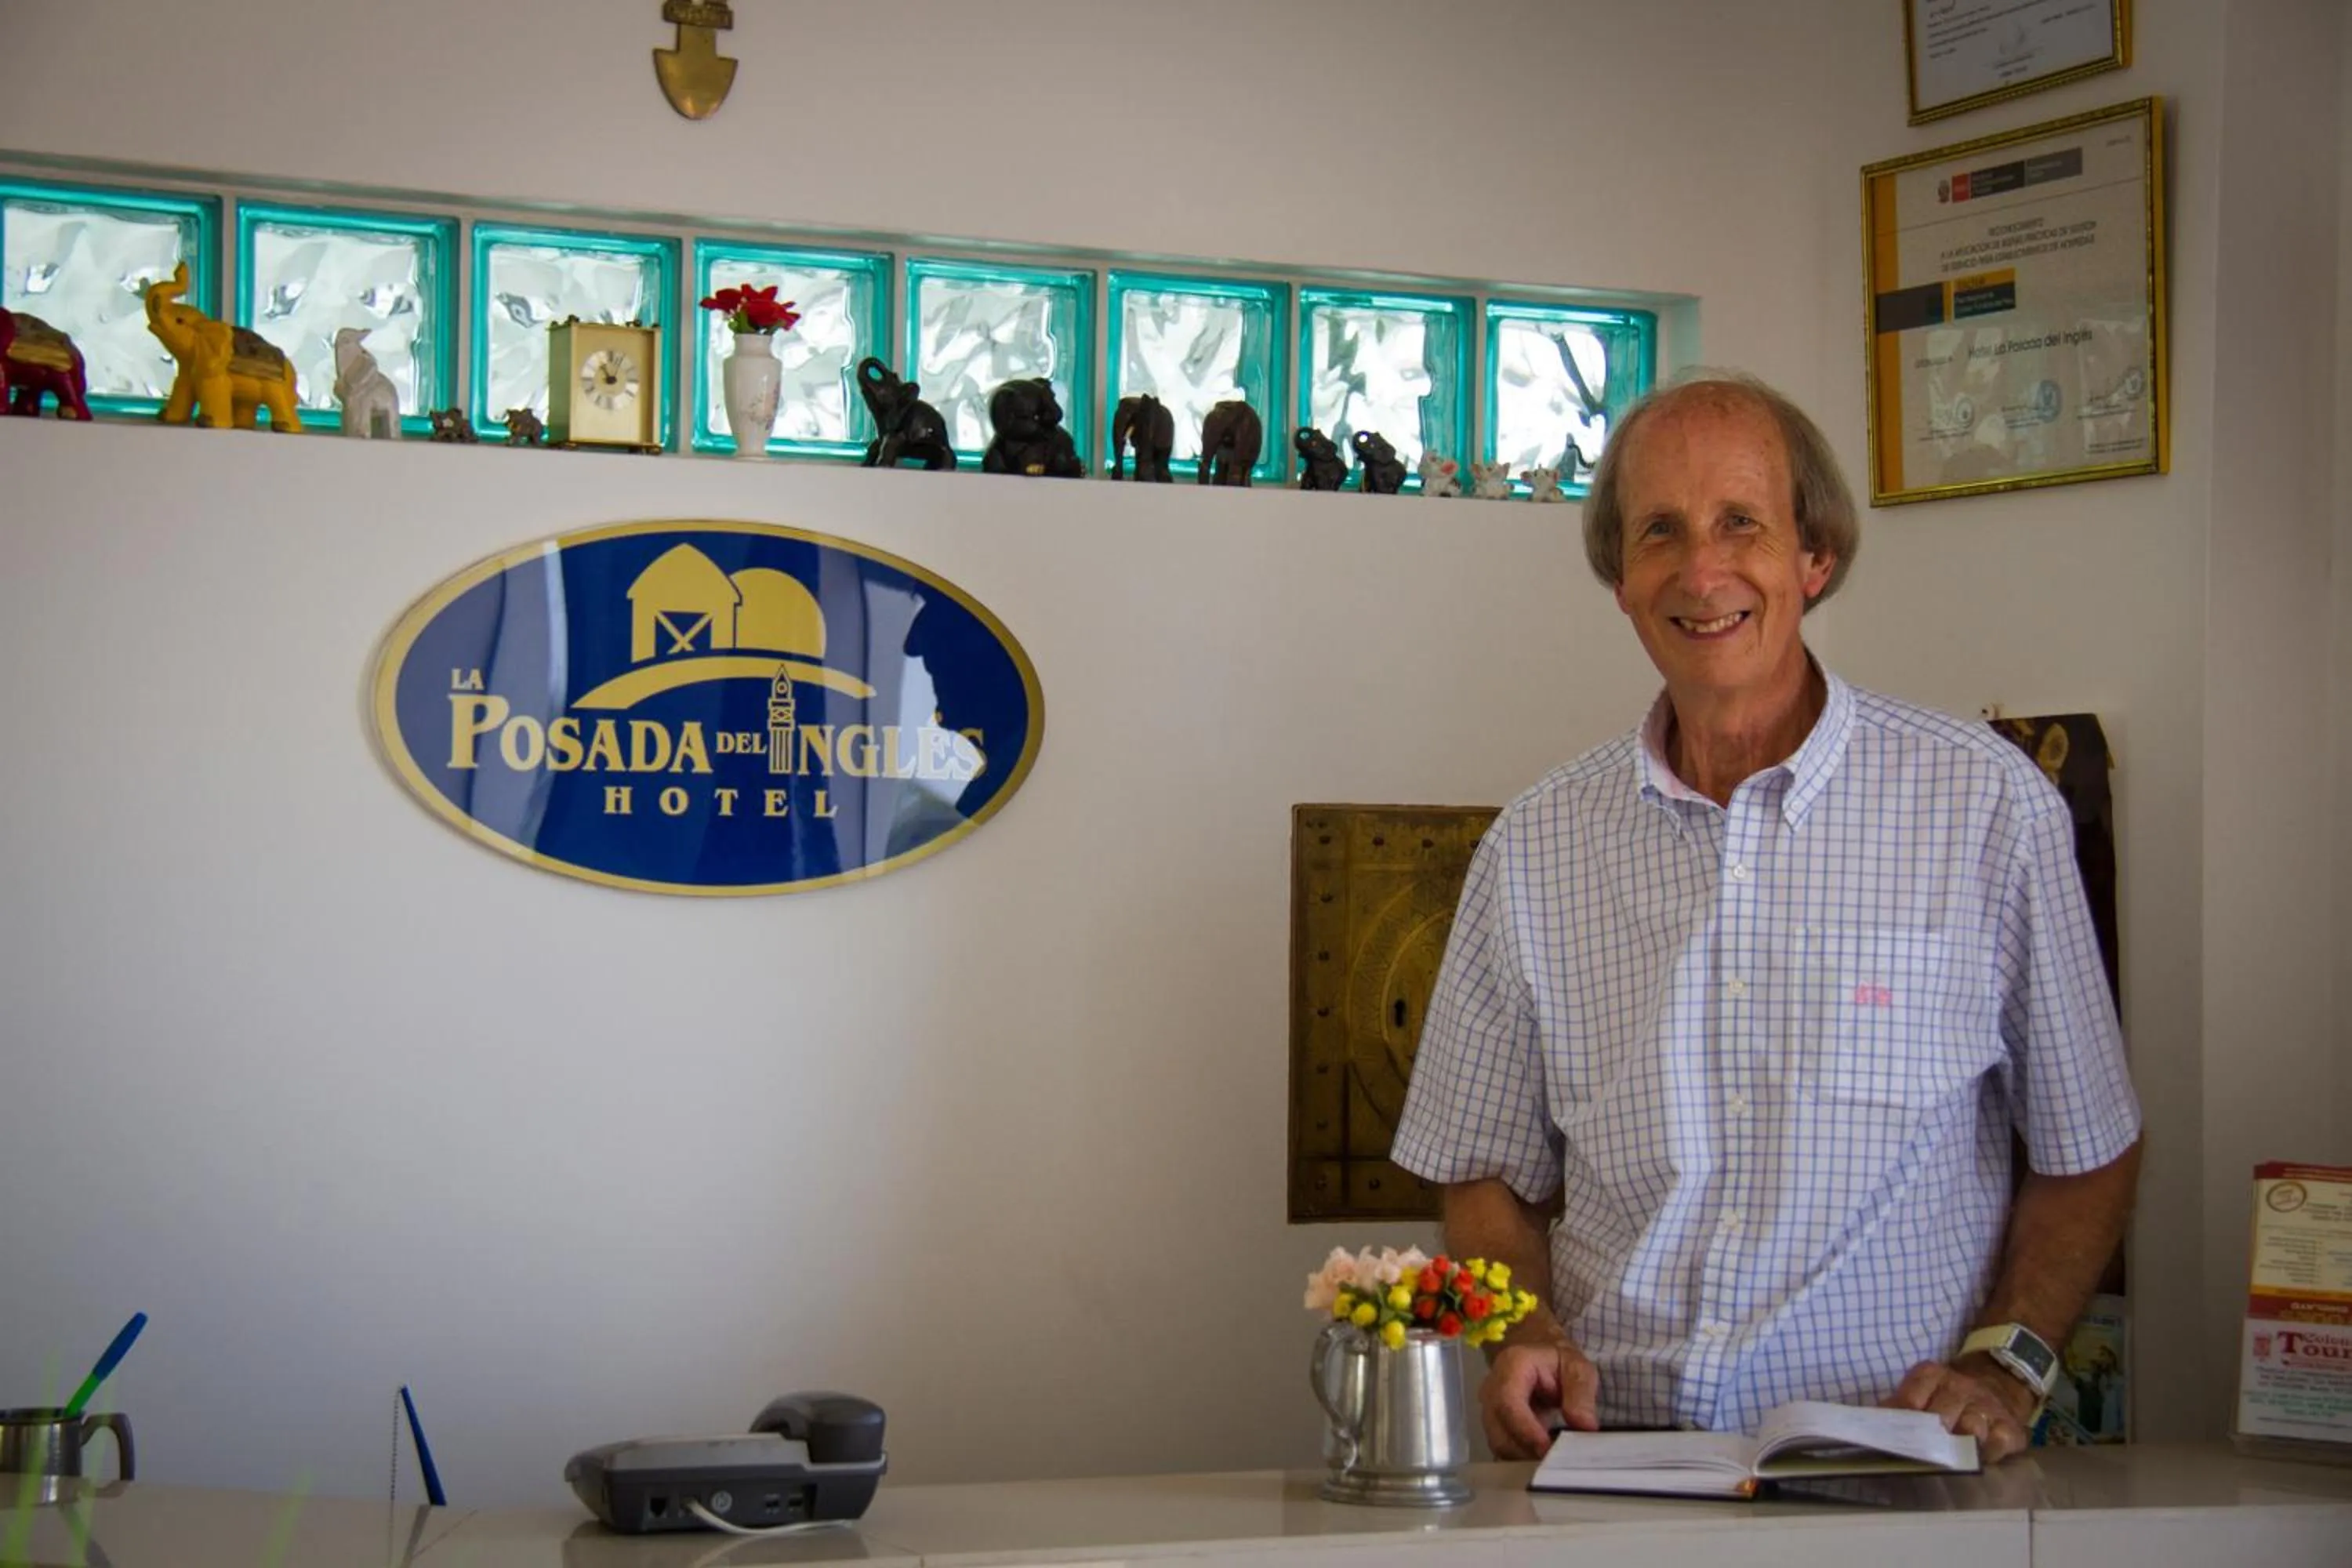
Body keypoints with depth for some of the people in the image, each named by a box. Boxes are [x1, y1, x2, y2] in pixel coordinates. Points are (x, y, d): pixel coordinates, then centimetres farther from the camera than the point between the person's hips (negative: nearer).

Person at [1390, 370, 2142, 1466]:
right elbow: (1491, 1176, 16)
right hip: (1612, 1454, 3)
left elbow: (2088, 1151, 10)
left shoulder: (1987, 807, 3)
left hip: (1889, 1469, -2)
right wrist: (1524, 1334, -3)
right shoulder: (1536, 846, 10)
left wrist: (2004, 1363, -4)